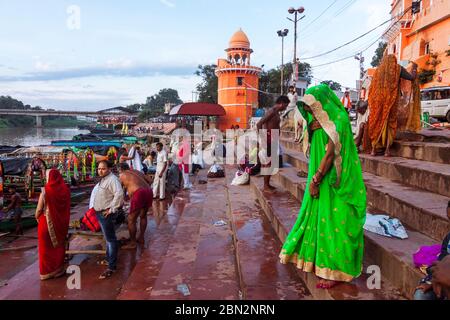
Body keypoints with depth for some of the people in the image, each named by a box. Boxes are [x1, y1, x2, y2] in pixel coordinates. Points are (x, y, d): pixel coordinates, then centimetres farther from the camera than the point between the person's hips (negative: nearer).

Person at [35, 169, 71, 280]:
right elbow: (67, 207, -3)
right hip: (61, 223, 3)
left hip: (47, 222, -3)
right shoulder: (66, 189, -9)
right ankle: (59, 269, 27)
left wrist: (37, 218, 8)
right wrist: (62, 219, 11)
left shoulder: (45, 191, -18)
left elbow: (39, 209, -11)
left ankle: (47, 272, 21)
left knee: (46, 248, 13)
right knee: (59, 246, 17)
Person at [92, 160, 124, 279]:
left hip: (106, 214, -11)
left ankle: (112, 266, -3)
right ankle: (109, 258, 37)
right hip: (101, 213, 11)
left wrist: (112, 209, -27)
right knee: (108, 238, 22)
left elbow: (119, 194, -33)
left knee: (110, 239, -6)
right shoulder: (103, 179, 13)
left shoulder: (112, 179, -19)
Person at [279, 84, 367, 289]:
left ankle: (335, 271, 13)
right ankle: (316, 259, 33)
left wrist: (315, 180, -17)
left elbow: (330, 153, -20)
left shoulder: (338, 120, -16)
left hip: (334, 182, -9)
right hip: (320, 178, 9)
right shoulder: (321, 120, 11)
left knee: (333, 222, -1)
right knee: (317, 217, 16)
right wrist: (311, 131, -3)